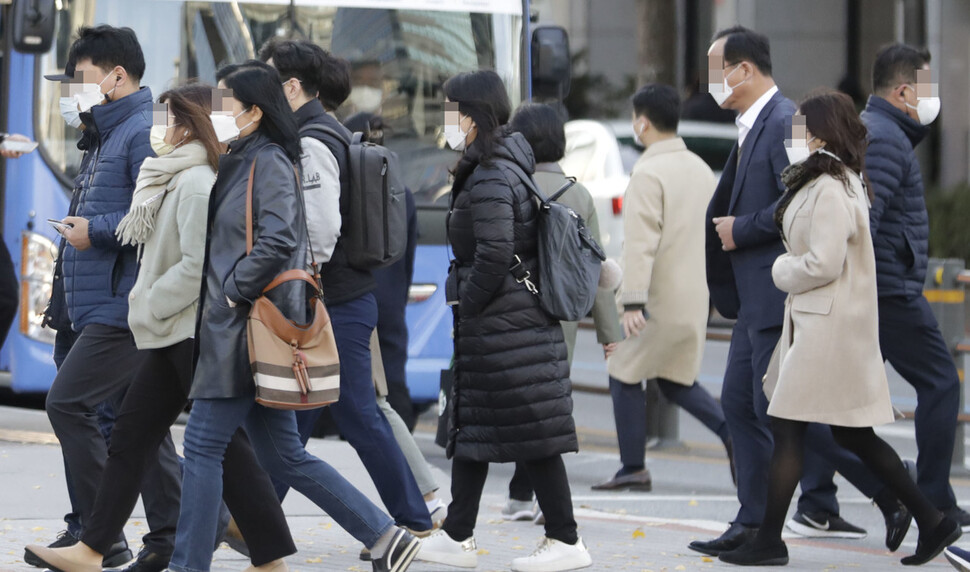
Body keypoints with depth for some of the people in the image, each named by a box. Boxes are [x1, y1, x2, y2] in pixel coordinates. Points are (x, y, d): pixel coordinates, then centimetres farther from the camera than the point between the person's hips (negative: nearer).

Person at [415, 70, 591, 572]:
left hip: (505, 324, -11)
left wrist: (468, 306, -13)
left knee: (532, 435, -5)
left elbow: (494, 254, -25)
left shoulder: (491, 178, -17)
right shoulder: (507, 166, 14)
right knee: (470, 429, 14)